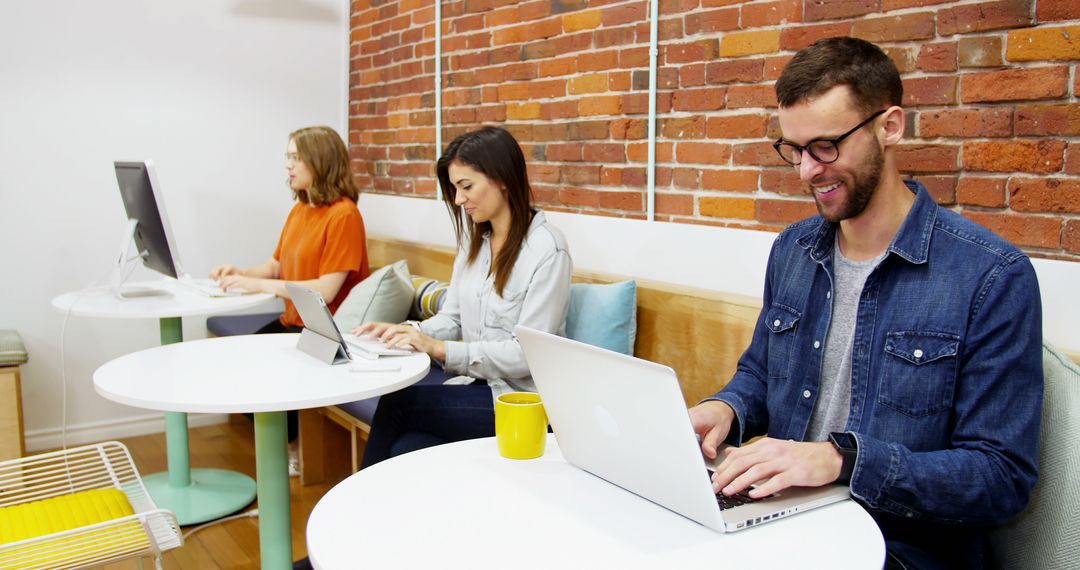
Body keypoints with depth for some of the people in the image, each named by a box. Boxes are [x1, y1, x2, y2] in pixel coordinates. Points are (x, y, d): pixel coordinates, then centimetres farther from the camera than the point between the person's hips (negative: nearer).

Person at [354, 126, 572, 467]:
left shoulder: (547, 250, -14)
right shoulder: (472, 238, 10)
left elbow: (527, 354, -18)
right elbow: (453, 318, 13)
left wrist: (440, 348, -22)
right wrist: (411, 332, -7)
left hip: (518, 398, -6)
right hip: (471, 385, 6)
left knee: (396, 404, -19)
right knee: (405, 452, -23)